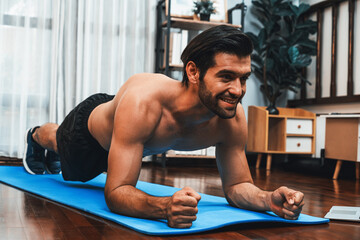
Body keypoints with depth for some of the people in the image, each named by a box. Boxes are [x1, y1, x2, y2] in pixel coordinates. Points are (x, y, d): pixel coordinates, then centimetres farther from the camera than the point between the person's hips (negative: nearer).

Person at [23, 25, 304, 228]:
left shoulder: (233, 118, -36)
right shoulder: (142, 102, -52)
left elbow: (236, 185, -24)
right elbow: (116, 192, -51)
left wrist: (269, 199, -45)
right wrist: (164, 206, -70)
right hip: (89, 125, -4)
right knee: (73, 173, 32)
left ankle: (53, 150, 72)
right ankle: (37, 136, 66)